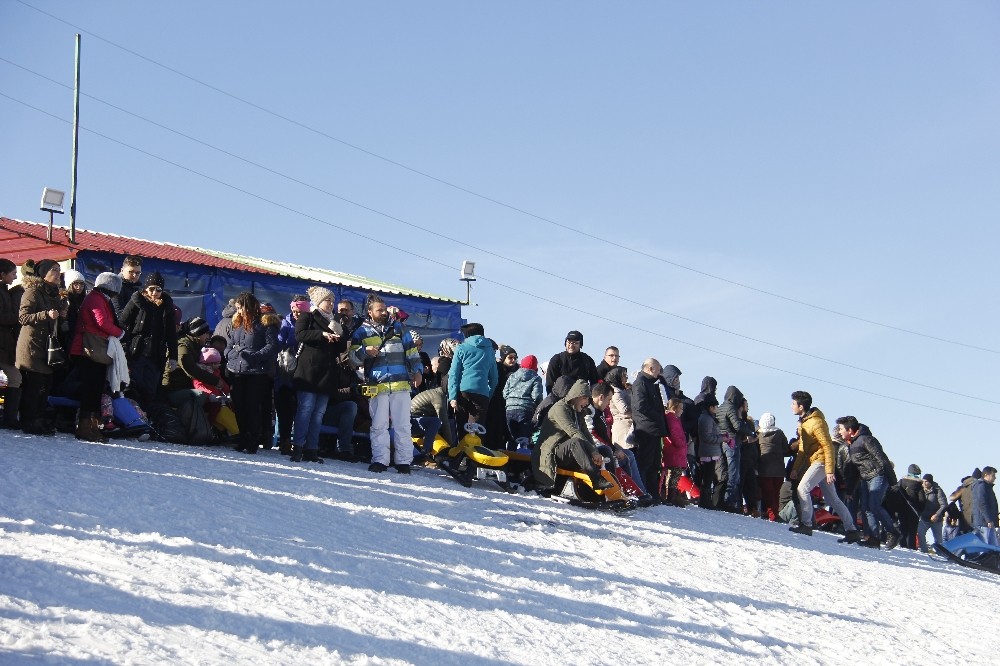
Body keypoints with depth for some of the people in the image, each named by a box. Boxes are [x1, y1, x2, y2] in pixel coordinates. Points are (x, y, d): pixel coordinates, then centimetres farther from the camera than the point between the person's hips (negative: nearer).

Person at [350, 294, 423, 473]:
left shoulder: (398, 328, 12)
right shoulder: (362, 332, 9)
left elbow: (411, 350, 14)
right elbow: (353, 356, 6)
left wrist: (417, 370, 5)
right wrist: (365, 351, -14)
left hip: (401, 384, 1)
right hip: (377, 386, -1)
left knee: (402, 425, 2)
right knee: (379, 425, 1)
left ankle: (404, 461, 6)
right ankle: (380, 460, 6)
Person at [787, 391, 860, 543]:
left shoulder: (816, 422, -16)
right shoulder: (803, 422, 14)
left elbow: (828, 446, -19)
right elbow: (802, 448, 21)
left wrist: (830, 471, -23)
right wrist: (795, 468, 17)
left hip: (821, 461, -10)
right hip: (813, 463, 10)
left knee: (802, 489, -20)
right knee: (833, 499, 9)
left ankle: (806, 525, -18)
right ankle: (851, 530, 12)